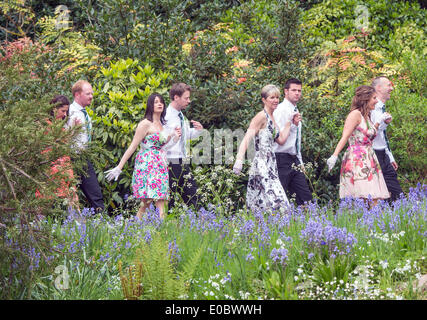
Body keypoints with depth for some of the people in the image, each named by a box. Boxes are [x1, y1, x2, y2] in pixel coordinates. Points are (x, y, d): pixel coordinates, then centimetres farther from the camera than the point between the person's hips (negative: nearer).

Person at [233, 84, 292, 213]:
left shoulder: (271, 118, 19)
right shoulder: (261, 117, -9)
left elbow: (281, 140, 15)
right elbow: (247, 138, -18)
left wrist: (289, 122, 15)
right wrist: (239, 159, -30)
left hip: (270, 165, 9)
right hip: (262, 165, -9)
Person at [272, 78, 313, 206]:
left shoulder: (295, 111, 19)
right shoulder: (281, 110, -9)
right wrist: (293, 124, -29)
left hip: (294, 161, 9)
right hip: (282, 160, -9)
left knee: (306, 197, 3)